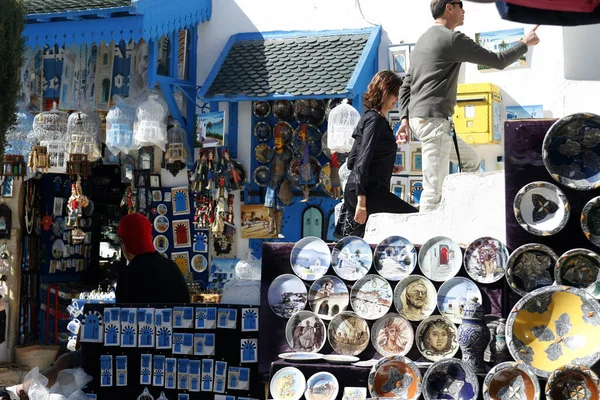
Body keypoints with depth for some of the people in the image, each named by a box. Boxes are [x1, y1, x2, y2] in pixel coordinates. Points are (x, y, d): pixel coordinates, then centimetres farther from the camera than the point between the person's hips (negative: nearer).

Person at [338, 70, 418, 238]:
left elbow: (351, 162, 20)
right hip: (369, 191, -10)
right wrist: (361, 202, -22)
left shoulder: (369, 117, 20)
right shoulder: (375, 120, -8)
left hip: (353, 191, 10)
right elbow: (363, 161, -17)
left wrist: (388, 167, 14)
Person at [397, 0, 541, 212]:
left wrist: (405, 117, 14)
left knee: (471, 161, 21)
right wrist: (524, 43, 10)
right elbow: (498, 61, -4)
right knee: (434, 189, -11)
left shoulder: (423, 40, 20)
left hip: (417, 118, 10)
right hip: (434, 120, -10)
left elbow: (406, 85, 19)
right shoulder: (452, 38, -9)